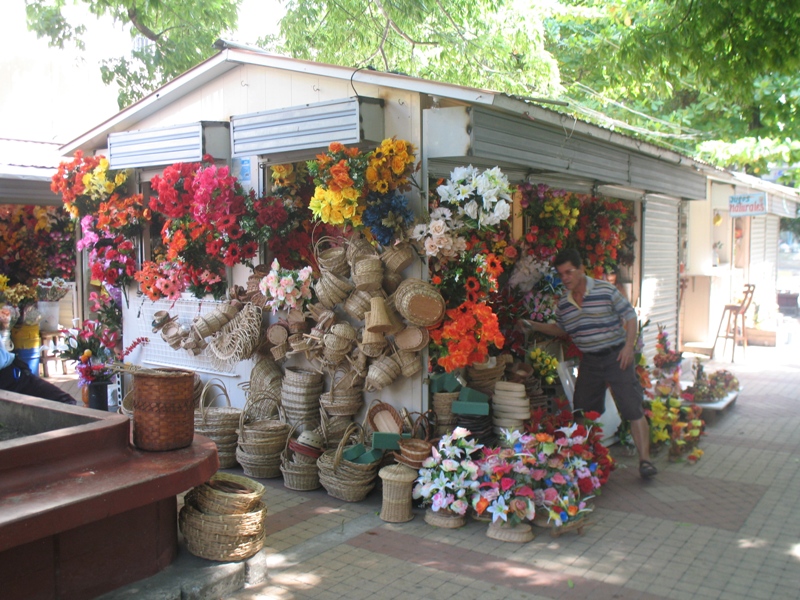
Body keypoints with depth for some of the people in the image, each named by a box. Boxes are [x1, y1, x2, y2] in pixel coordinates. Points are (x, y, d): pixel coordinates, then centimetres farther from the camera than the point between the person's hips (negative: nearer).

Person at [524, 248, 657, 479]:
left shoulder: (605, 290, -11)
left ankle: (644, 459, -2)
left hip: (616, 357, -5)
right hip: (589, 361, 5)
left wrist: (629, 346, -16)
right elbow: (561, 330, 18)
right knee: (582, 412, 12)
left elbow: (630, 316, -7)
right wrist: (536, 326, 5)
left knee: (633, 409, -8)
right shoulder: (563, 303, 4)